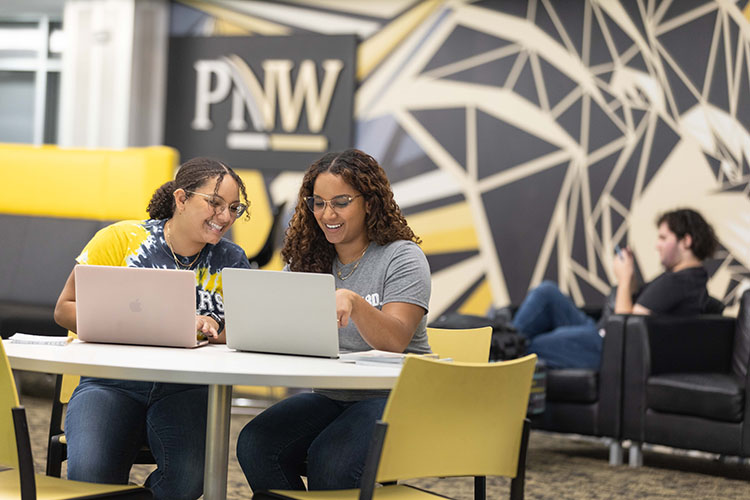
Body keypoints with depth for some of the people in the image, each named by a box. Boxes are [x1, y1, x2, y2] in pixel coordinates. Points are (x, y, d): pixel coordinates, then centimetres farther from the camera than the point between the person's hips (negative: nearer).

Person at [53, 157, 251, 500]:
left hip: (186, 388, 2)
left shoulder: (231, 263, 7)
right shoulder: (121, 239, -2)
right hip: (112, 382, -2)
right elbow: (65, 309, 1)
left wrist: (215, 331, -17)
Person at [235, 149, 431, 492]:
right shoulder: (308, 258, 13)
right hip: (328, 397, 5)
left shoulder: (403, 257, -5)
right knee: (254, 445, -23)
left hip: (393, 398, -5)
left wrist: (353, 302, -37)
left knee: (330, 460, -33)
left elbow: (395, 341, -19)